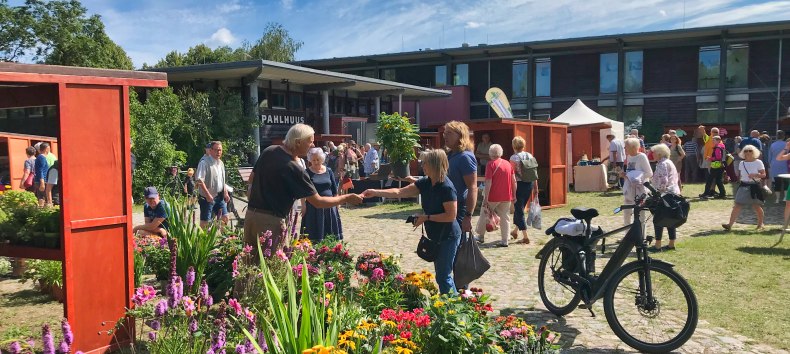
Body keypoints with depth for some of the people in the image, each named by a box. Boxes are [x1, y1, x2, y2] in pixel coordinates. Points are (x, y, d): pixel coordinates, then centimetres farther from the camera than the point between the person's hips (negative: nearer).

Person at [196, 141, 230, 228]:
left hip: (220, 196, 7)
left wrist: (225, 193, 13)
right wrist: (208, 194, -22)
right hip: (208, 197, -7)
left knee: (224, 218, 9)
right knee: (205, 221, -3)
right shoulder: (204, 162, -12)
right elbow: (199, 180, -19)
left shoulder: (221, 163, 13)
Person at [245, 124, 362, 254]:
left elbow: (252, 177, 15)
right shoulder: (294, 169, -18)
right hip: (271, 220, -8)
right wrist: (346, 198, -5)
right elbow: (318, 202, -14)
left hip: (251, 214, 8)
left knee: (251, 259, 15)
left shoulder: (268, 151, 2)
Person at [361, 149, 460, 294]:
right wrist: (375, 192, -4)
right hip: (435, 236, 9)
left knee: (443, 276, -3)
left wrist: (427, 217, -17)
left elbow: (451, 215, -22)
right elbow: (400, 192, 2)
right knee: (441, 275, 17)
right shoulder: (425, 183, 2)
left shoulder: (447, 188, -22)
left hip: (448, 237, -9)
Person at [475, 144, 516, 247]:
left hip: (493, 197, -4)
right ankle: (505, 241, 6)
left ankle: (480, 236, 26)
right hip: (507, 197, 4)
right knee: (505, 218, 9)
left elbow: (488, 182, -15)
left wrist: (485, 198, -14)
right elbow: (514, 181, 7)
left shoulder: (491, 164, -10)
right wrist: (514, 195, 14)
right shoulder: (508, 164, 6)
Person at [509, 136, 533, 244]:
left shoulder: (514, 158, -12)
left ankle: (525, 237, -3)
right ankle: (515, 231, 36)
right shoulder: (529, 156, 5)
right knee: (520, 208, 21)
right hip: (529, 184, 6)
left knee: (519, 210, 1)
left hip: (519, 185, -6)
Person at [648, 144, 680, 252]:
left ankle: (657, 245, -6)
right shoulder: (669, 162, 18)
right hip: (673, 193, 10)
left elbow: (663, 181, -22)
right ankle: (671, 244, 16)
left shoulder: (662, 164, -14)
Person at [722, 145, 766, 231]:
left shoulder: (758, 162, -4)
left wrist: (755, 175, -22)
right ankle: (730, 224, -10)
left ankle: (760, 224, 26)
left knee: (756, 206, 6)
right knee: (737, 205, -5)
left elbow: (763, 175, -6)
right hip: (744, 186, 3)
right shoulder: (742, 163, 9)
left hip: (754, 186, -3)